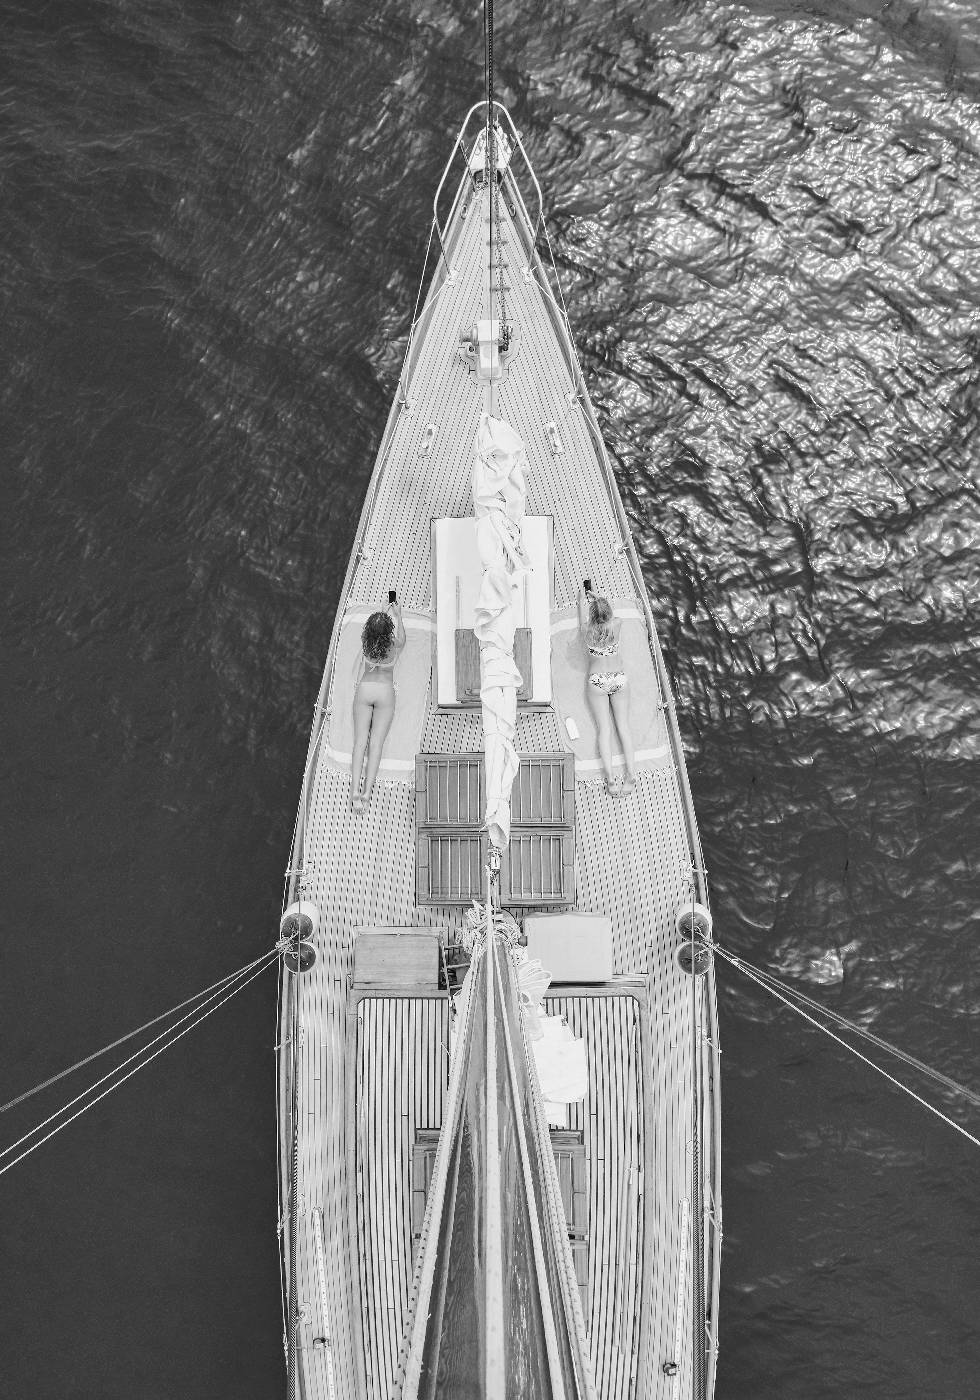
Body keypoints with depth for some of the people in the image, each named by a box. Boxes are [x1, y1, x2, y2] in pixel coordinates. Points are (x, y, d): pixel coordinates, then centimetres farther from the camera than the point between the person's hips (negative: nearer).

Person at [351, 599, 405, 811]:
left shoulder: (366, 644, -8)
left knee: (360, 741, -1)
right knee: (376, 743, -3)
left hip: (365, 689, 1)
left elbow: (374, 632, 17)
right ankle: (367, 789, -12)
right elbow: (401, 636, 13)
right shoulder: (394, 647, -12)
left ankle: (355, 789, -12)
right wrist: (397, 615, 29)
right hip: (385, 692, -1)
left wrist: (386, 612, 32)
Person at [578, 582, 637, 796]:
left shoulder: (587, 631, -8)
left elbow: (583, 612, 15)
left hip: (597, 681, -1)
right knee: (623, 726, 1)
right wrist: (594, 597, 34)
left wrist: (584, 596, 35)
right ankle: (631, 772, -10)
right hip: (619, 678, 1)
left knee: (604, 728, -6)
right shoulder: (615, 625, -7)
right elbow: (607, 615, 18)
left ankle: (610, 777, -19)